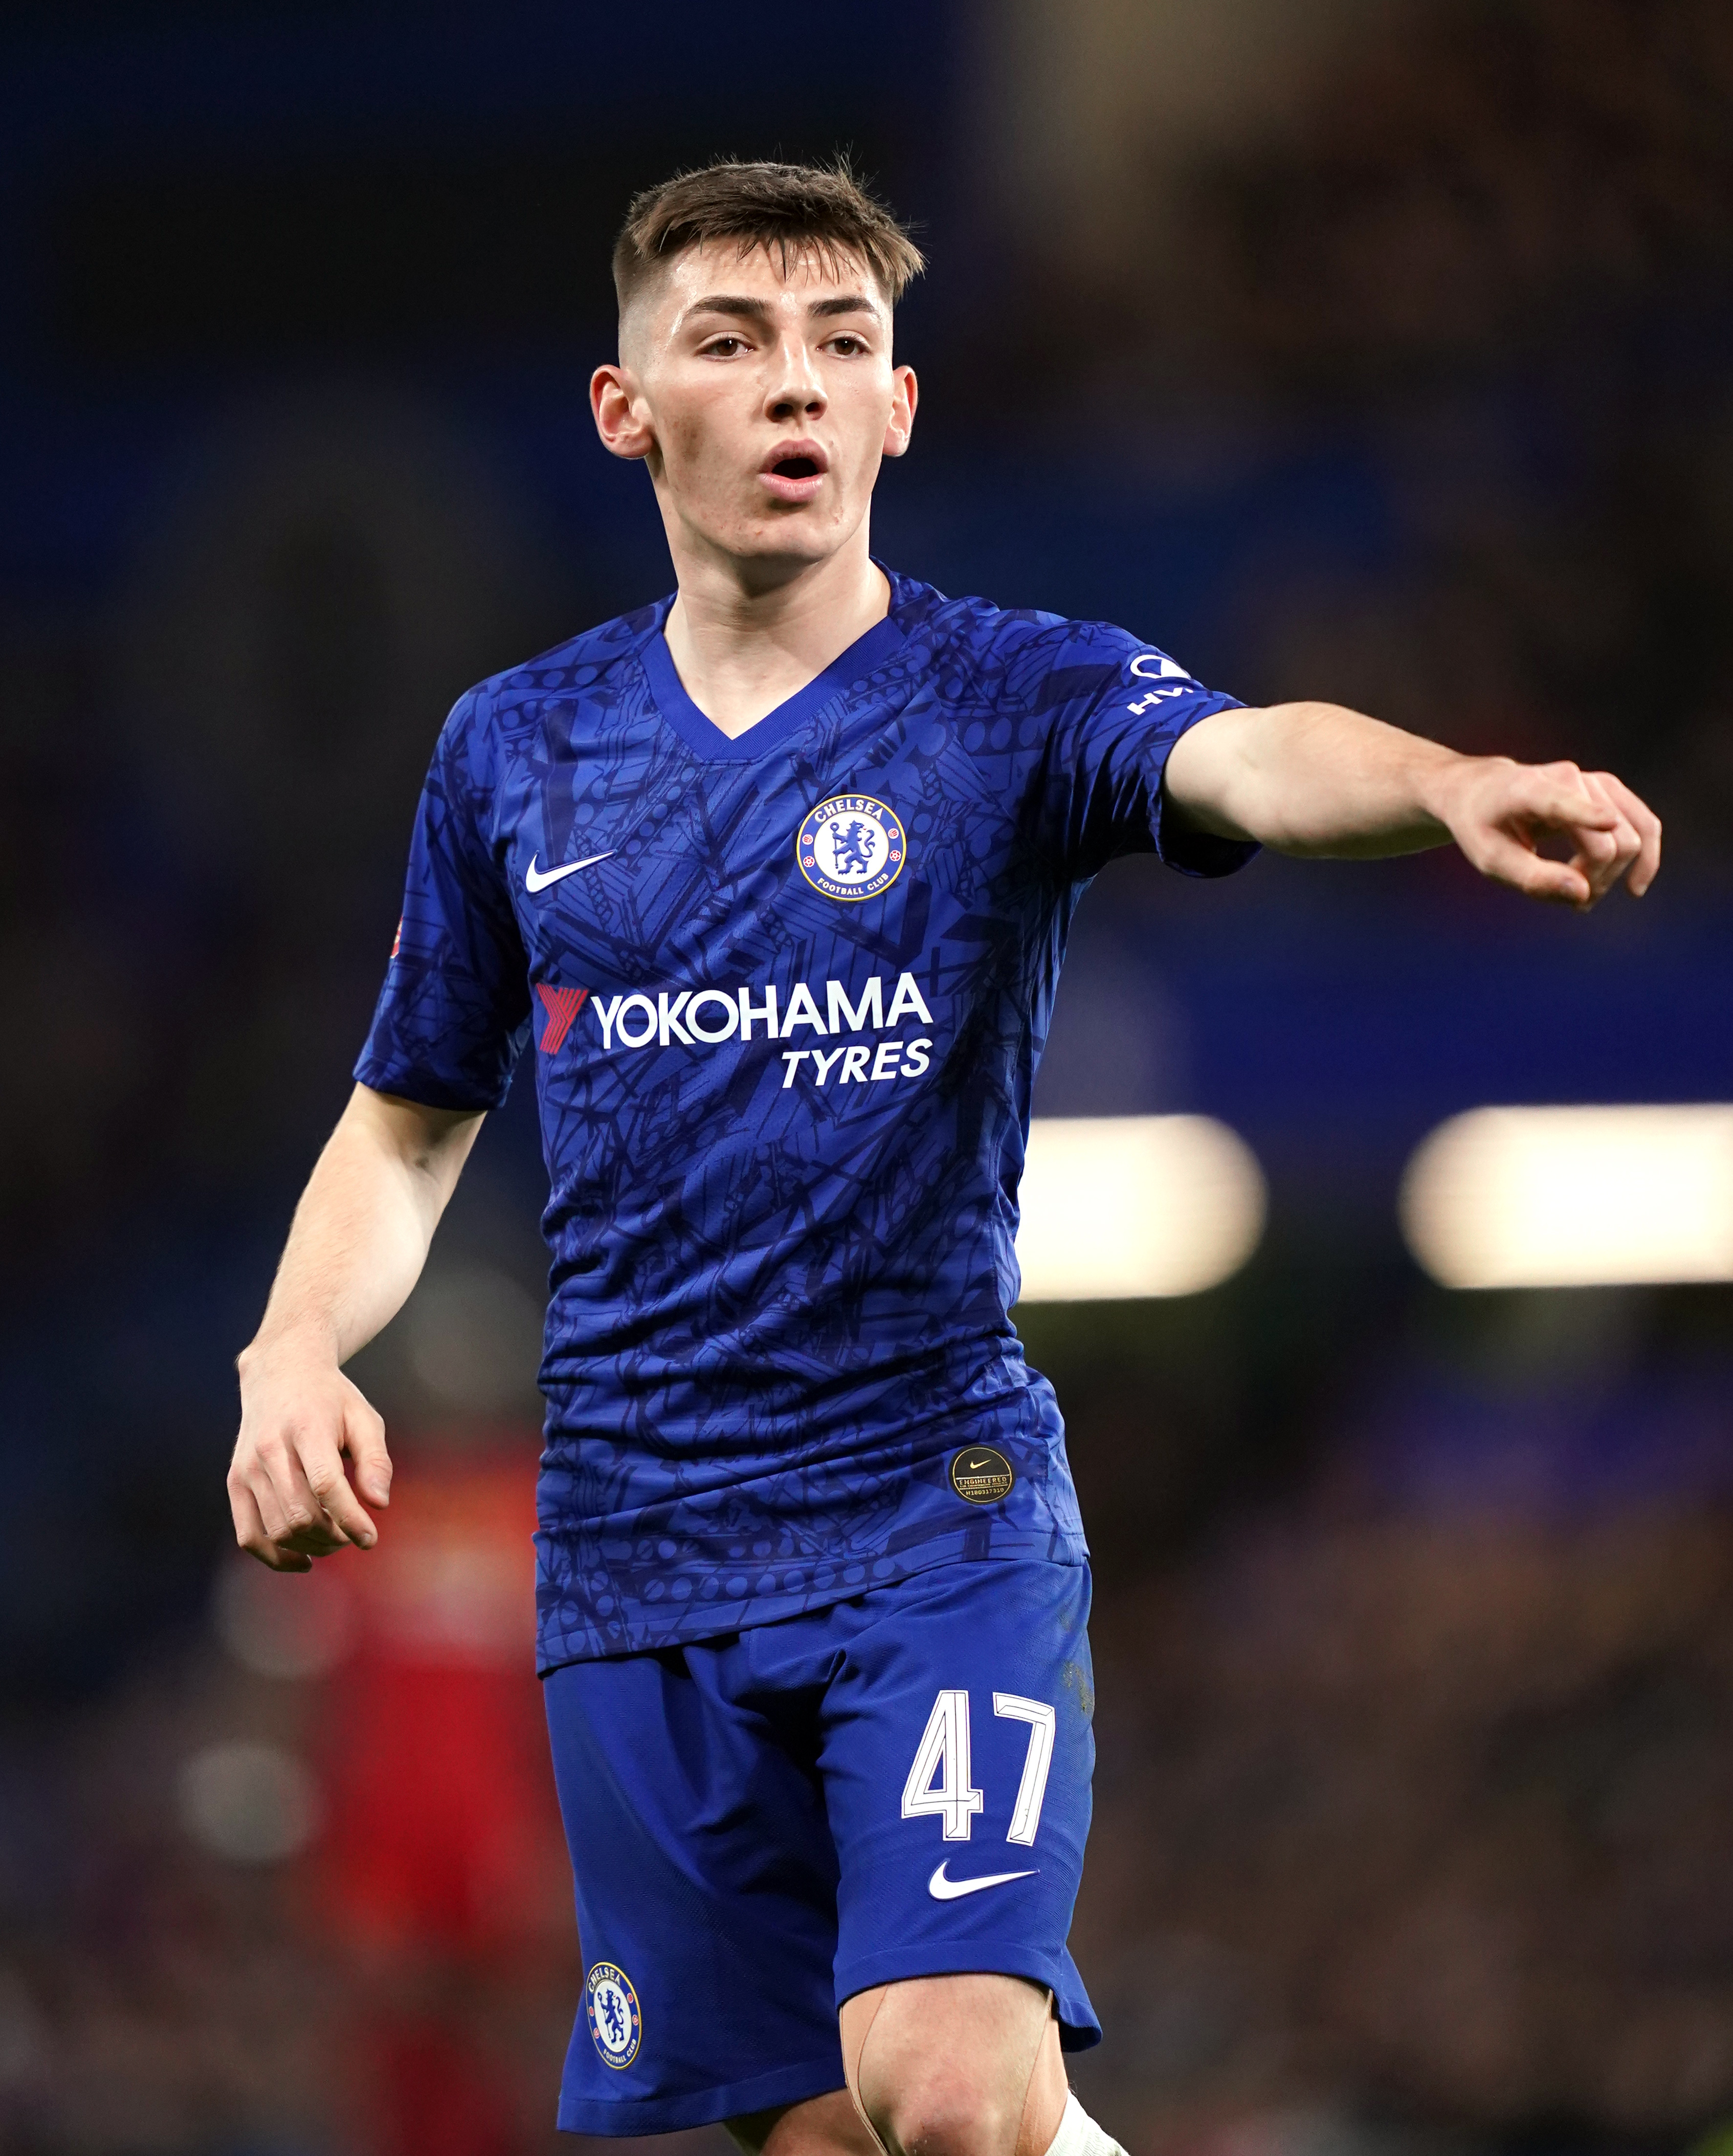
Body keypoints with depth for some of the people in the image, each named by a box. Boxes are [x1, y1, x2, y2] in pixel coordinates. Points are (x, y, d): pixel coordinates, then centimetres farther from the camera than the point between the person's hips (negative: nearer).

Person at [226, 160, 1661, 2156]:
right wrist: (294, 1349, 0)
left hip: (941, 1515, -3)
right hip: (634, 1551, 3)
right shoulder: (513, 753, 8)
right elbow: (409, 1122, 20)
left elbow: (1248, 758, -25)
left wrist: (1456, 785, -47)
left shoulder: (1020, 700, -2)